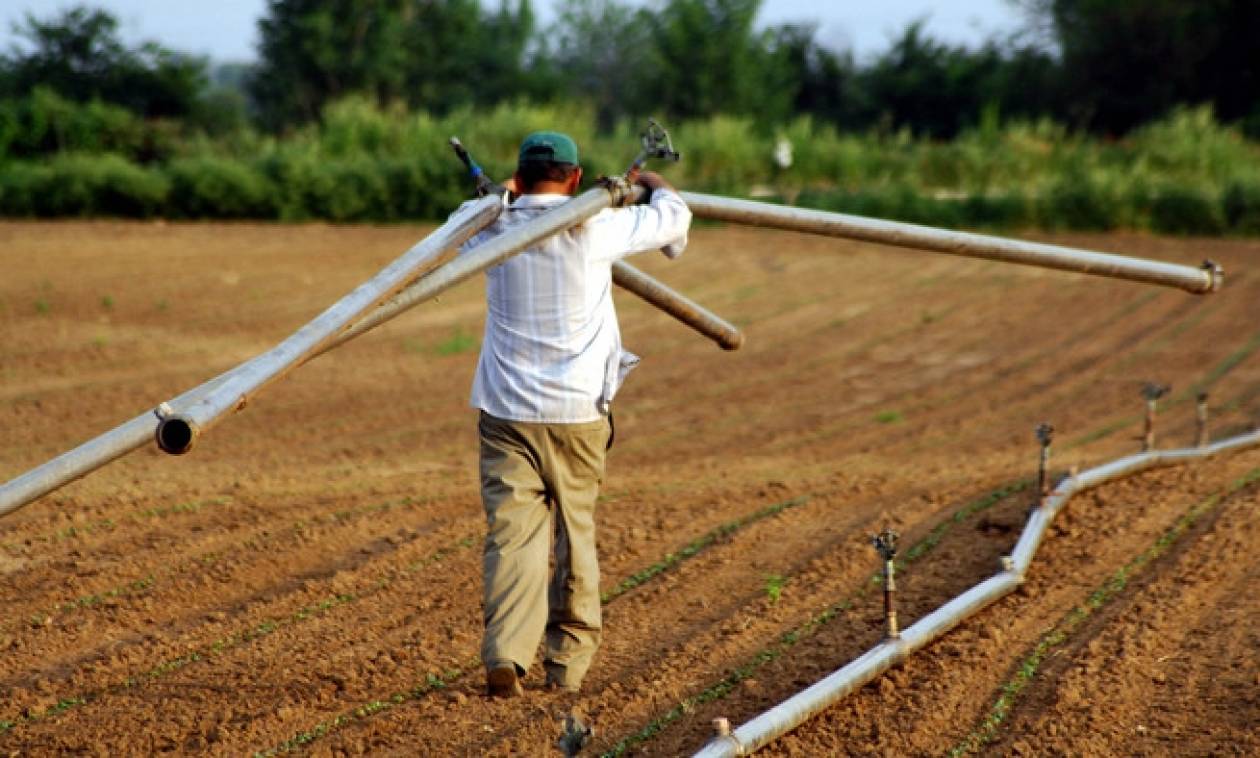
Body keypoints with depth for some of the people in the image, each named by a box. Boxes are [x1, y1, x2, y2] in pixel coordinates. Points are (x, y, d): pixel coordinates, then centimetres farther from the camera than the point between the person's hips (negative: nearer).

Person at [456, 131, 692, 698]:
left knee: (512, 531, -6)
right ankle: (569, 663, 20)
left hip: (505, 411, 1)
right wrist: (652, 184, 30)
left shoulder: (495, 230, 1)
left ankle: (505, 653, -24)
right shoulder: (594, 230, -5)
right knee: (574, 534, 13)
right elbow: (674, 219, 8)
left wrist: (506, 196, 43)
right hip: (575, 411, -1)